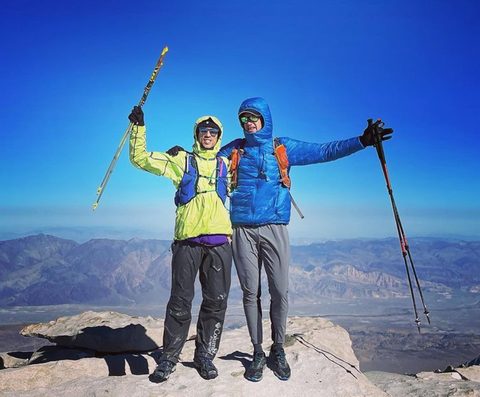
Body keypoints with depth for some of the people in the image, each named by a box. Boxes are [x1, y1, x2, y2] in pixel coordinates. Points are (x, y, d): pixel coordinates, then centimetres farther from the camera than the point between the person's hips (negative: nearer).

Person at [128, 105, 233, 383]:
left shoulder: (226, 165, 17)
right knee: (180, 301, 3)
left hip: (220, 241, 2)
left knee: (216, 301, 6)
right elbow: (141, 159, 6)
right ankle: (169, 358, 18)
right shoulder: (181, 161, 10)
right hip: (187, 240, -2)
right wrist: (139, 127, -3)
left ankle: (205, 355, 23)